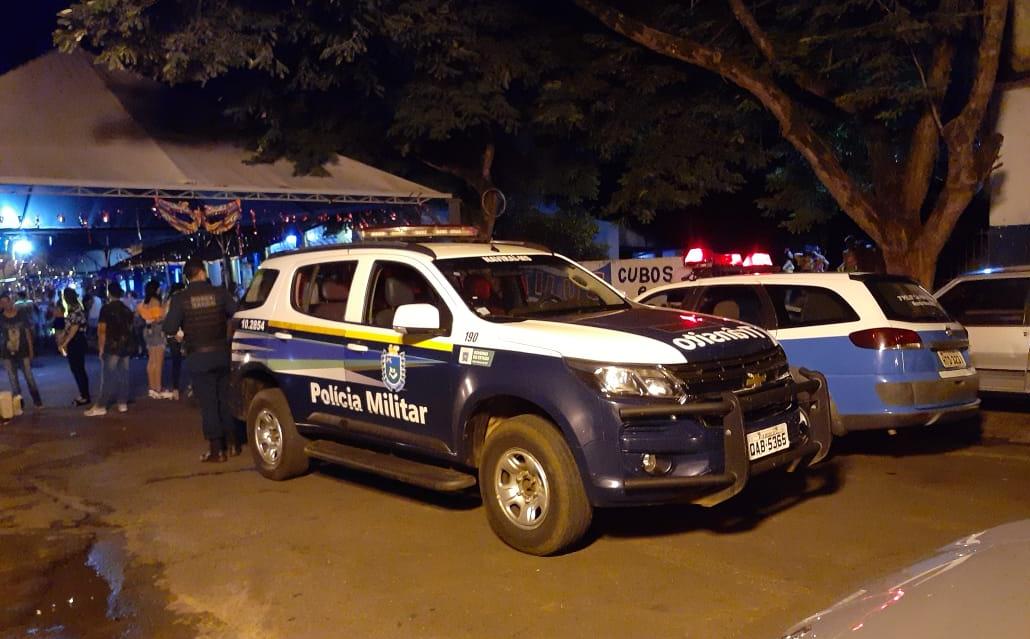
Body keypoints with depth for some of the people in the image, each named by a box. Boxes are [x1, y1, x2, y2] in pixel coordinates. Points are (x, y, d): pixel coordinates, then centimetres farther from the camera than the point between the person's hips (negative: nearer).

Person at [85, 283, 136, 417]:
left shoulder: (106, 309, -7)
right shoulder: (127, 310, 10)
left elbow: (102, 330, -10)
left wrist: (101, 348, -6)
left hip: (112, 347, -5)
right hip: (126, 347, 5)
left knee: (108, 377, -4)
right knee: (124, 376, 8)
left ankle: (101, 406, -2)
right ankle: (123, 403, 9)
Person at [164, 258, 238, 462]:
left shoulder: (180, 299, -8)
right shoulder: (219, 293, -5)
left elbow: (169, 329, -10)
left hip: (198, 357, -2)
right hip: (221, 353, 2)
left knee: (208, 403, 3)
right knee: (226, 399, 15)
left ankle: (216, 450, 5)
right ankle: (232, 443, 21)